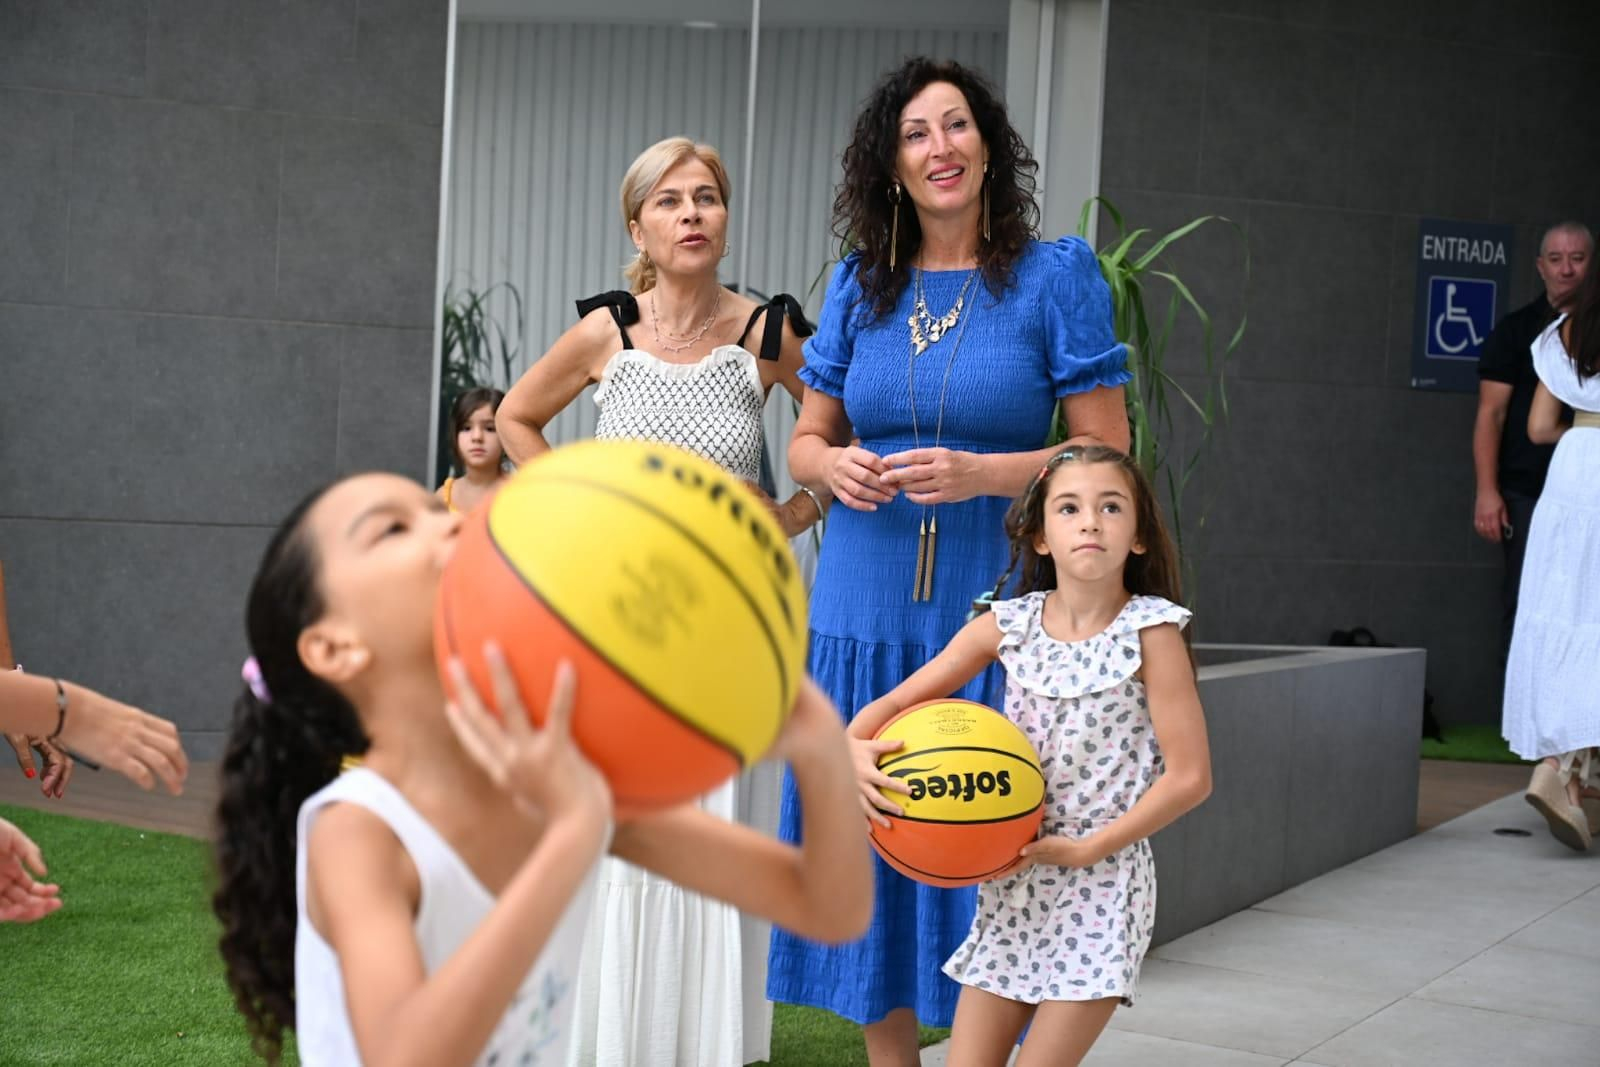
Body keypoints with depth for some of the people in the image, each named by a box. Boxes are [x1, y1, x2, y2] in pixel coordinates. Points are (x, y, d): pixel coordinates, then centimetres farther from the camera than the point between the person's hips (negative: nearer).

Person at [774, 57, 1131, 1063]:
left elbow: (1107, 453, -2)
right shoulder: (861, 284, 9)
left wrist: (977, 473, -16)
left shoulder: (1054, 276, -1)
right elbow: (807, 438, 16)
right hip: (865, 605, 4)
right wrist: (836, 467, -7)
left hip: (995, 605, -3)